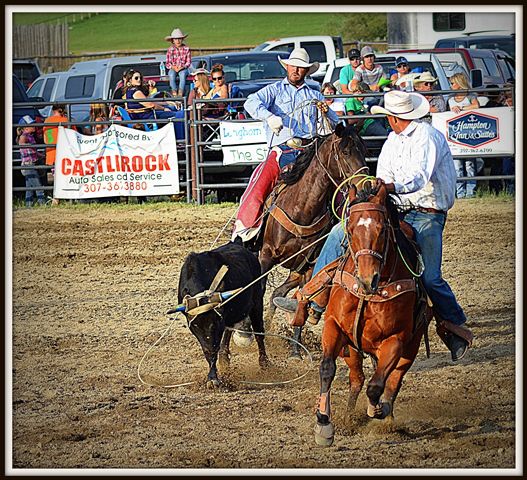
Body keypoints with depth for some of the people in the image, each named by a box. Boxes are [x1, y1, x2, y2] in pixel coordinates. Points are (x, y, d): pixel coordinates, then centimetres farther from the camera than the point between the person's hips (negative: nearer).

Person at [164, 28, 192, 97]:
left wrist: (182, 67, -18)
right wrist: (174, 67, -19)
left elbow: (188, 62, 0)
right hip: (172, 69, 1)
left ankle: (180, 92, -37)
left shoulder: (186, 49, 0)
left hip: (183, 69, -1)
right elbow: (168, 63, 2)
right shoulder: (170, 50, 1)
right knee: (171, 75, -34)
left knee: (183, 74, -36)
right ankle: (174, 92, -31)